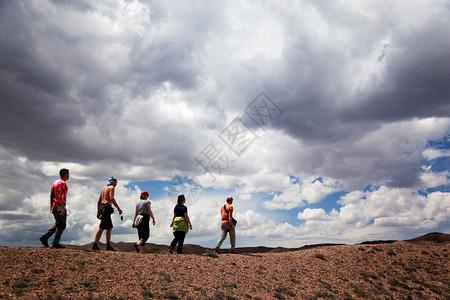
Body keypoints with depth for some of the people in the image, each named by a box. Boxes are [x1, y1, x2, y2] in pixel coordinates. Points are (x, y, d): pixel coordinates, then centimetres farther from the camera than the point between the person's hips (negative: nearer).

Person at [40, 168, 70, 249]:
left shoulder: (55, 183, 17)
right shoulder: (62, 183, -13)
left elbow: (52, 196, 20)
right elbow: (60, 197, -22)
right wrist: (63, 209, -24)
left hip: (54, 207, 9)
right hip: (59, 206, -9)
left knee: (58, 225, 18)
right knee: (61, 225, -2)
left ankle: (44, 237, 10)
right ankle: (55, 243, -1)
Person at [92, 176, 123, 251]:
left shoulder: (104, 188, 21)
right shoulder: (112, 187, -3)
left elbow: (99, 201, 20)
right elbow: (111, 198, -18)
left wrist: (98, 212, 23)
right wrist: (118, 208, -17)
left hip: (101, 206, 9)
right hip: (107, 207, -9)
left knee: (110, 228, 12)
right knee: (101, 228, -7)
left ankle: (108, 245, 11)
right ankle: (95, 245, -6)